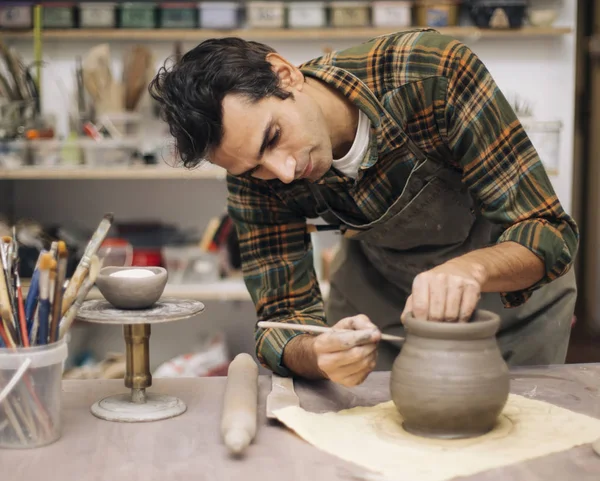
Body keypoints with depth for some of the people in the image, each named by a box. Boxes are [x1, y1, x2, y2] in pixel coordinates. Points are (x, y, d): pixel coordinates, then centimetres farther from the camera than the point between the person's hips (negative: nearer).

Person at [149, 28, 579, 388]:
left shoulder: (434, 70, -36)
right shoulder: (256, 175, -25)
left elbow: (548, 231, -32)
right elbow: (286, 316, -22)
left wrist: (470, 269, -53)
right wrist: (318, 354, -45)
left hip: (512, 275, -1)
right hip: (379, 281, 2)